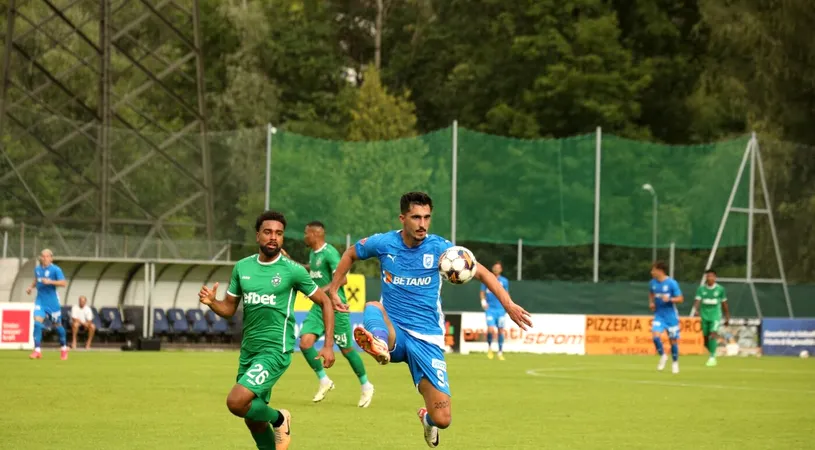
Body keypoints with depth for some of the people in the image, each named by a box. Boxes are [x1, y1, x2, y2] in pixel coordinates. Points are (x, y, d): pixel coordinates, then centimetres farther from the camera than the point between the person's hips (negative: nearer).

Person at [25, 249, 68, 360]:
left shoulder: (55, 269, -9)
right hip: (40, 300, 3)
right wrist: (31, 287, 8)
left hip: (52, 301, -3)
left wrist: (50, 282, -27)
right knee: (37, 322, -14)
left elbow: (64, 283, -17)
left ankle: (64, 348, 29)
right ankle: (37, 351, -15)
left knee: (57, 324, 8)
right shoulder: (37, 269, 7)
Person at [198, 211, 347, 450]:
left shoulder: (293, 271, -7)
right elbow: (229, 309, 12)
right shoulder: (242, 267, 5)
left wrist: (329, 346, -4)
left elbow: (325, 302, 2)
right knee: (253, 419, 14)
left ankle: (278, 419, 5)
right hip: (248, 350, 6)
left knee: (236, 402, -23)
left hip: (275, 351, -6)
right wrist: (211, 302, -11)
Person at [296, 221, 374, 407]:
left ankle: (366, 386, 19)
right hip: (319, 307, 8)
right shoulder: (313, 253, 10)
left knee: (346, 349, 2)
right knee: (305, 342, -10)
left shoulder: (329, 252, -17)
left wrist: (321, 290, -32)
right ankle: (324, 381, 6)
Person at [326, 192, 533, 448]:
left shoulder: (438, 247, -5)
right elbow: (350, 255, 19)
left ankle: (427, 418, 30)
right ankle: (378, 344, -65)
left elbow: (482, 273, -3)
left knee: (442, 419, -8)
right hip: (393, 332, 1)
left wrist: (508, 305, -16)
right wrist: (333, 291, 13)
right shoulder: (383, 243, -1)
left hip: (426, 340, -1)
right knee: (373, 308, -33)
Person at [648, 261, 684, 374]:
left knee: (673, 340, 4)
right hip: (659, 315, 3)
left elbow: (680, 299, -10)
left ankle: (675, 362, 25)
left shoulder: (672, 283, -13)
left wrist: (669, 299, -27)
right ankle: (663, 356, 7)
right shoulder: (653, 283, 1)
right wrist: (651, 302, 4)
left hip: (671, 316, -3)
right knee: (656, 336, -18)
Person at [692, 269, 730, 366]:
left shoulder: (720, 289, -1)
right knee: (705, 338, 6)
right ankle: (713, 353, 32)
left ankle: (712, 357, -16)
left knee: (713, 335, -19)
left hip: (715, 316, -3)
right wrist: (696, 310, -29)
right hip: (704, 316, 3)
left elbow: (724, 304, 8)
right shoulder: (701, 289, 1)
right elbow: (698, 300, -9)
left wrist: (727, 317, 12)